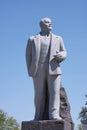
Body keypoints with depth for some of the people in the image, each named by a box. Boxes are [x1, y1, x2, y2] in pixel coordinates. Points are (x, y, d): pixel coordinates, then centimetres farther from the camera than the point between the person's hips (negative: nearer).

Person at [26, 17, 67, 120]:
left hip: (53, 70, 1)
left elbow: (64, 53, 15)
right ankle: (39, 117, 4)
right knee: (39, 94, -1)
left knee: (54, 92, -11)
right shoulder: (33, 39, 14)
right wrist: (30, 71, -1)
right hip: (38, 70, -1)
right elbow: (28, 56, 9)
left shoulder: (58, 39, 19)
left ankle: (54, 115, -15)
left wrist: (61, 55, -10)